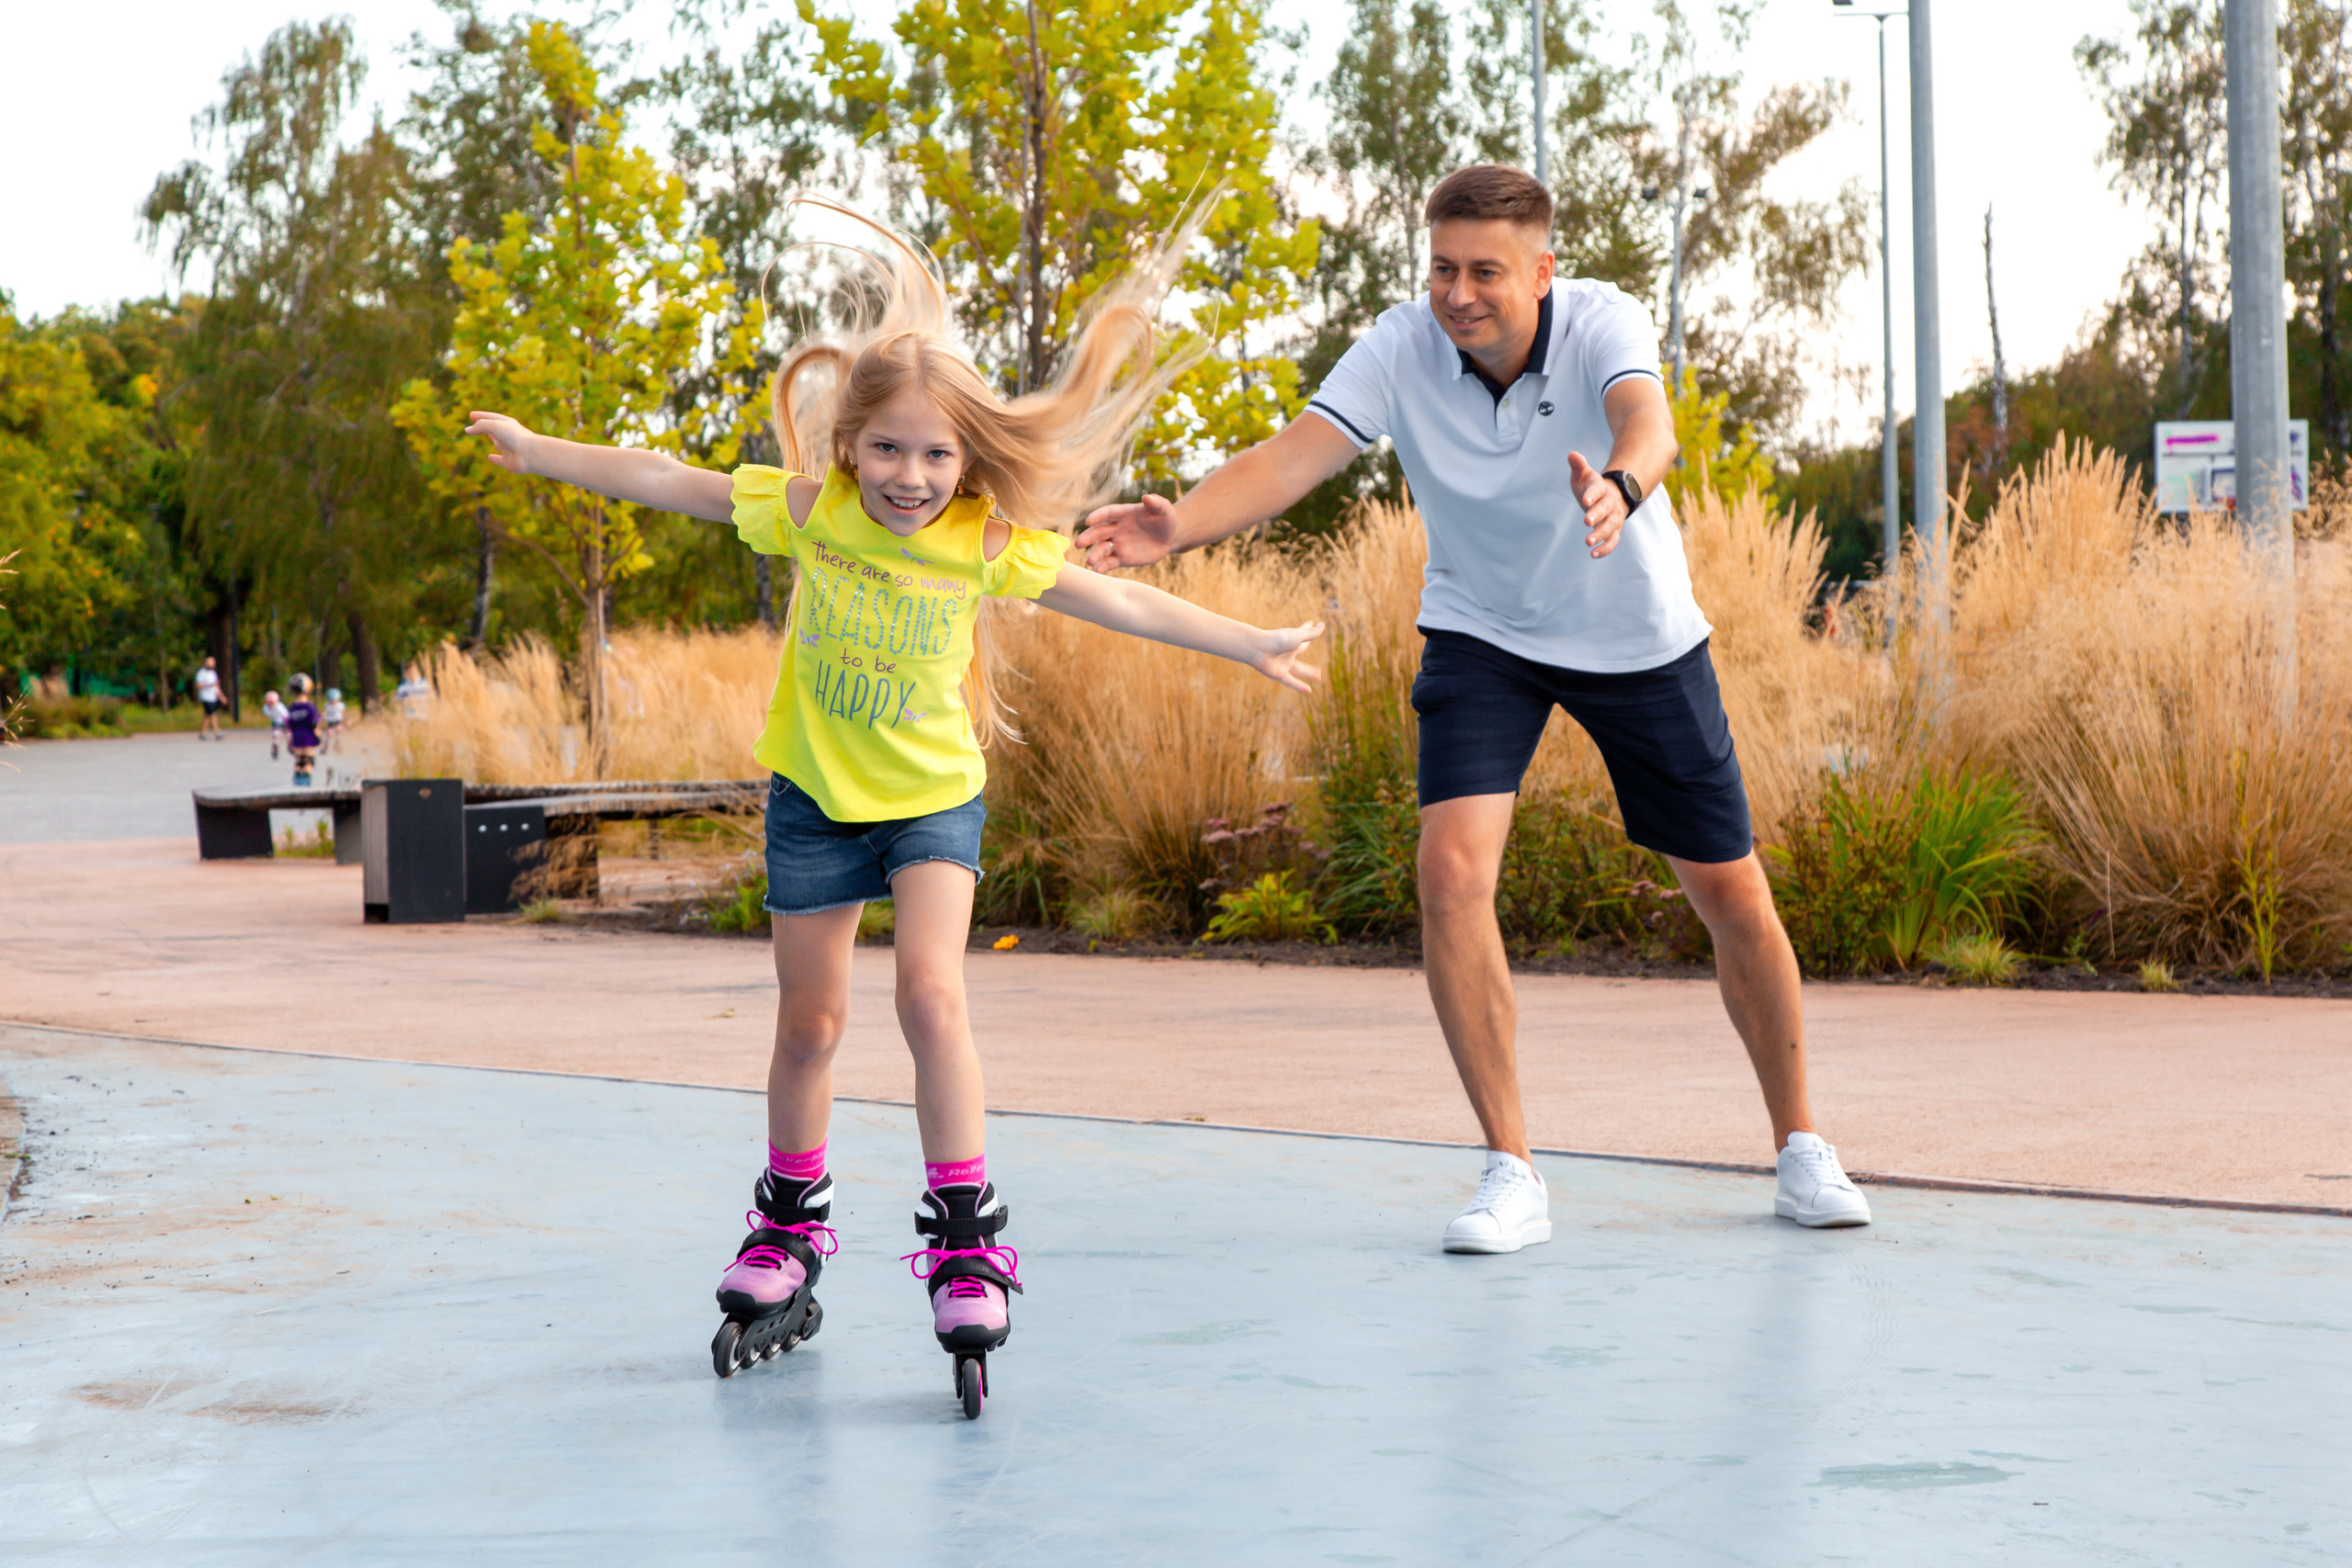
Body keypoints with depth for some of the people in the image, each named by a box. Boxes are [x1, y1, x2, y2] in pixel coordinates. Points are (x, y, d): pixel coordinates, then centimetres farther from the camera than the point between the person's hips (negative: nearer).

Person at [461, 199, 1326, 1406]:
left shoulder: (989, 542, -15)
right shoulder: (810, 509, -13)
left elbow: (1119, 603, -7)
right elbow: (668, 482, -4)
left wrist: (1251, 647, -2)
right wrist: (536, 451, 1)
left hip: (933, 797, -2)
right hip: (815, 796, 2)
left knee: (931, 994, -21)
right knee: (809, 1024, 9)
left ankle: (964, 1243, -13)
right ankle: (787, 1242, 27)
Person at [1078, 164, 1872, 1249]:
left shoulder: (1603, 326, -25)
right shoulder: (1401, 349, -21)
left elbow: (1648, 426, -46)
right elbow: (1292, 458, -32)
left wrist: (1619, 490, -70)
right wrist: (1183, 525, -52)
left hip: (1639, 639, -1)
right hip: (1481, 633, 1)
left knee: (1730, 893, 5)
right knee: (1452, 869, -20)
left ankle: (1799, 1148, 27)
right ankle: (1511, 1174, -8)